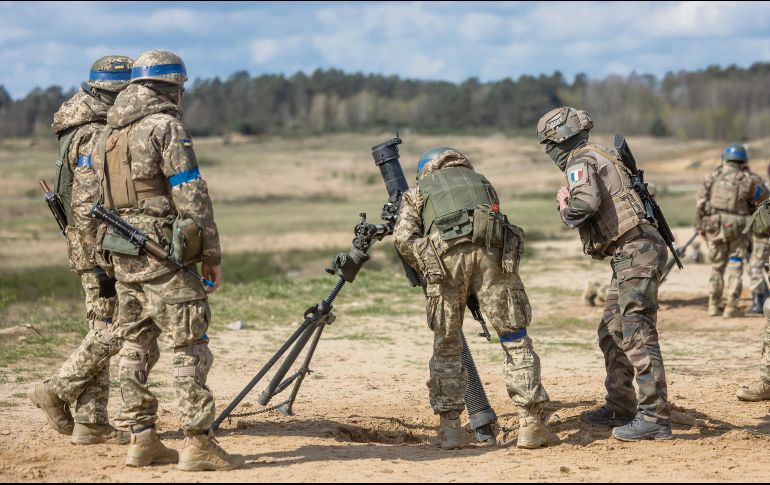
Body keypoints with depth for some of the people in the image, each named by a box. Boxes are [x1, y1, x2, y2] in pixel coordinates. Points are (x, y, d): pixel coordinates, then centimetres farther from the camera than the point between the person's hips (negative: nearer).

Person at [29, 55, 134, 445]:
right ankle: (56, 392, 2)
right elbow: (86, 206, -22)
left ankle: (91, 421, 12)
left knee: (102, 332, 10)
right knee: (112, 331, -8)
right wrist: (102, 263, -23)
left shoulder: (101, 131, 15)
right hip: (99, 247, -10)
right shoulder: (95, 137, -17)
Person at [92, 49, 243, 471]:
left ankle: (142, 439, 12)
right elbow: (191, 195, -14)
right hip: (161, 253, -8)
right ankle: (197, 442, -7)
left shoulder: (108, 133, 15)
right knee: (189, 345, -5)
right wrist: (212, 253, -10)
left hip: (122, 254, 8)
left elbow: (97, 199, 18)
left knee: (135, 343, 11)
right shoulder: (165, 126, -10)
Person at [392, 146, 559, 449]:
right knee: (515, 339, 4)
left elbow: (404, 238, 11)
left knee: (446, 347, 12)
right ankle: (530, 425, -1)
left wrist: (425, 271, 21)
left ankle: (449, 427, 9)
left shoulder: (418, 191, 28)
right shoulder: (480, 181, 36)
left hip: (445, 256, -1)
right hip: (491, 253, 1)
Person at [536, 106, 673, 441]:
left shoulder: (580, 162, -8)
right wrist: (568, 201, 7)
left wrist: (566, 211, -5)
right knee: (612, 332, 17)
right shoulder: (600, 156, 22)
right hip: (629, 254, 10)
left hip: (635, 251, -10)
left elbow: (586, 202, -26)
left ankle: (654, 417, -14)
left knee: (637, 335, -12)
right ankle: (621, 408, 24)